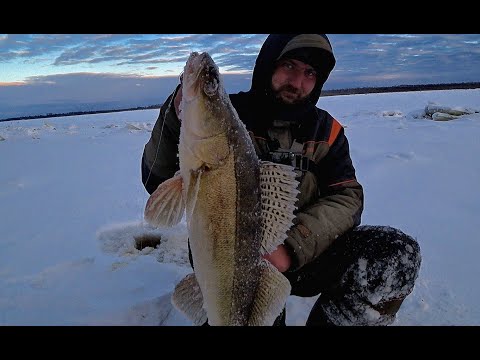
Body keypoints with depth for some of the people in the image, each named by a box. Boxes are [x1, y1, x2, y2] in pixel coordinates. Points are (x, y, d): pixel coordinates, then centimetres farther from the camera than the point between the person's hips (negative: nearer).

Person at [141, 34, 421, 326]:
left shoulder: (327, 131, 5)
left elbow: (347, 197, -6)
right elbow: (159, 184, -10)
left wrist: (292, 247, -23)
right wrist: (177, 117, -28)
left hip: (301, 255, 3)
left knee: (399, 253, -18)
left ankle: (327, 318, 5)